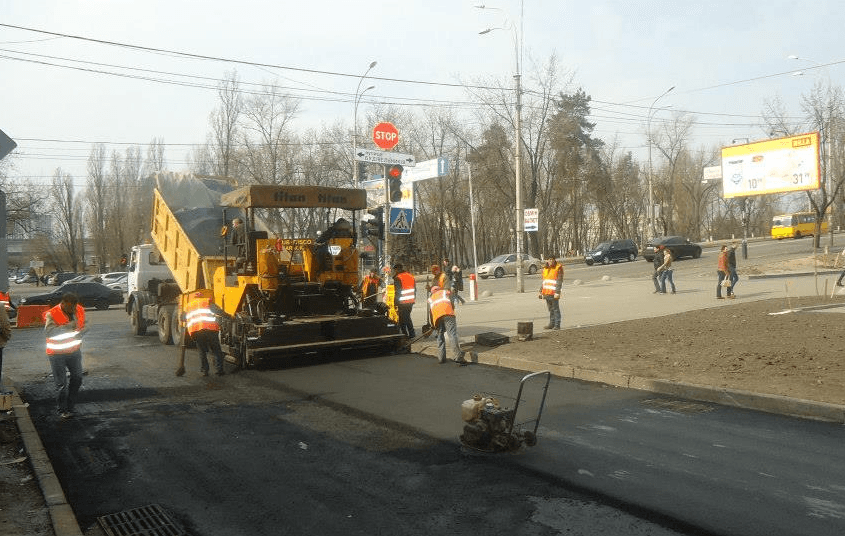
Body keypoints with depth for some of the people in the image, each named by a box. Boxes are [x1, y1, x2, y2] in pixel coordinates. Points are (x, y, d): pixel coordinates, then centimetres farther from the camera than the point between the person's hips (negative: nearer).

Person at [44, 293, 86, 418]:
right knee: (61, 383, -1)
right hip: (57, 353, -6)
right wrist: (68, 327, -43)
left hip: (75, 351, 6)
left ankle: (70, 405, 31)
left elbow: (85, 325, 12)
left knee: (77, 377, 13)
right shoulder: (52, 314, -20)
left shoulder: (79, 310, -3)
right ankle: (62, 410, 13)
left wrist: (81, 331, -12)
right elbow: (48, 331, -33)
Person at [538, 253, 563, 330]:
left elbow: (559, 281, -11)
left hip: (554, 293, -7)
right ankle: (551, 323, 20)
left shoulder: (558, 268, -6)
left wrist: (557, 292, -18)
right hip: (546, 293, 7)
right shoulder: (545, 269, 16)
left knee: (556, 309, -2)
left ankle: (557, 325, 1)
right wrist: (541, 291, 18)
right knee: (550, 309, 13)